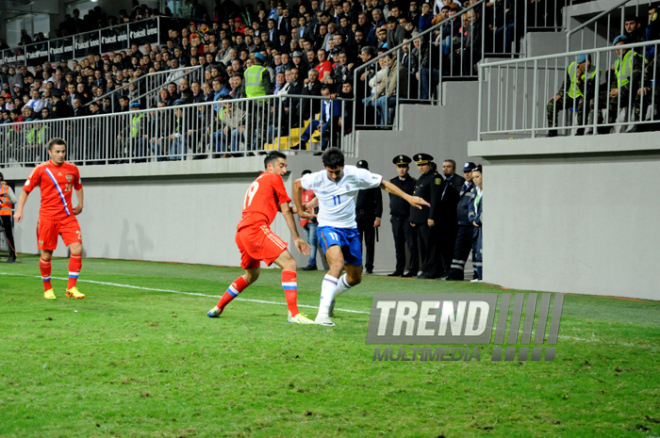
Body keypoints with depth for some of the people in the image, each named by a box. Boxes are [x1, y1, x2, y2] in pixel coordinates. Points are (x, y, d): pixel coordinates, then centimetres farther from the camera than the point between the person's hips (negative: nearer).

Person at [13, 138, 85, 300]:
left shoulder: (72, 169, 6)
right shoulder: (41, 169, -3)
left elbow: (78, 187, 27)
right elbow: (26, 189, 5)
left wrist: (80, 205, 18)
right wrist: (19, 210, -2)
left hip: (68, 217, 2)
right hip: (47, 218, -2)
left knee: (77, 249, -12)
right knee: (46, 255, 2)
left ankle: (71, 288, -4)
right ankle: (47, 289, 22)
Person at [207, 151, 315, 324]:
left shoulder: (256, 183, 31)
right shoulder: (274, 178, 7)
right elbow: (286, 210, 7)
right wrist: (296, 238, 10)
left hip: (242, 232, 9)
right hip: (256, 228, -9)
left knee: (251, 275, 28)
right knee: (289, 263, -15)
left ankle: (217, 308, 33)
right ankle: (293, 314, -27)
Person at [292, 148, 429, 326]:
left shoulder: (355, 175, -12)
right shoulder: (316, 179, -11)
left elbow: (383, 184, -2)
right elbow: (297, 184, 10)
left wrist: (408, 197, -8)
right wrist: (300, 210, 13)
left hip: (350, 229, 4)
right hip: (328, 227, -4)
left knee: (355, 278, 12)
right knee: (337, 263, -32)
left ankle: (330, 294, 43)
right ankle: (323, 313, -37)